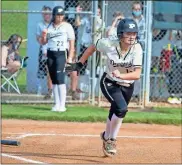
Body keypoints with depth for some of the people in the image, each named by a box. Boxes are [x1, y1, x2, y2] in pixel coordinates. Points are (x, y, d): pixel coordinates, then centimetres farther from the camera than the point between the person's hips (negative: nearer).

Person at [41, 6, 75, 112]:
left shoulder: (67, 26, -2)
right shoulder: (50, 27, 12)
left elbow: (72, 43, -4)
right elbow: (44, 42, 16)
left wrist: (70, 57, -12)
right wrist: (44, 35, -7)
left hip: (61, 54, -5)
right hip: (50, 54, 5)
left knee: (60, 79, -14)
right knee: (54, 80, 6)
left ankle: (62, 105, -13)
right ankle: (57, 104, 11)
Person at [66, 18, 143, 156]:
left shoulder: (137, 48, -24)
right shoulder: (109, 44, -25)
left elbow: (137, 74, -30)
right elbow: (93, 47, -3)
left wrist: (121, 75, -46)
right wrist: (79, 64, -1)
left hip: (128, 86, 3)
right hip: (109, 83, -3)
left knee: (115, 114, 17)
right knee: (122, 109, -24)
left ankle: (107, 137, 48)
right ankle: (112, 140, -2)